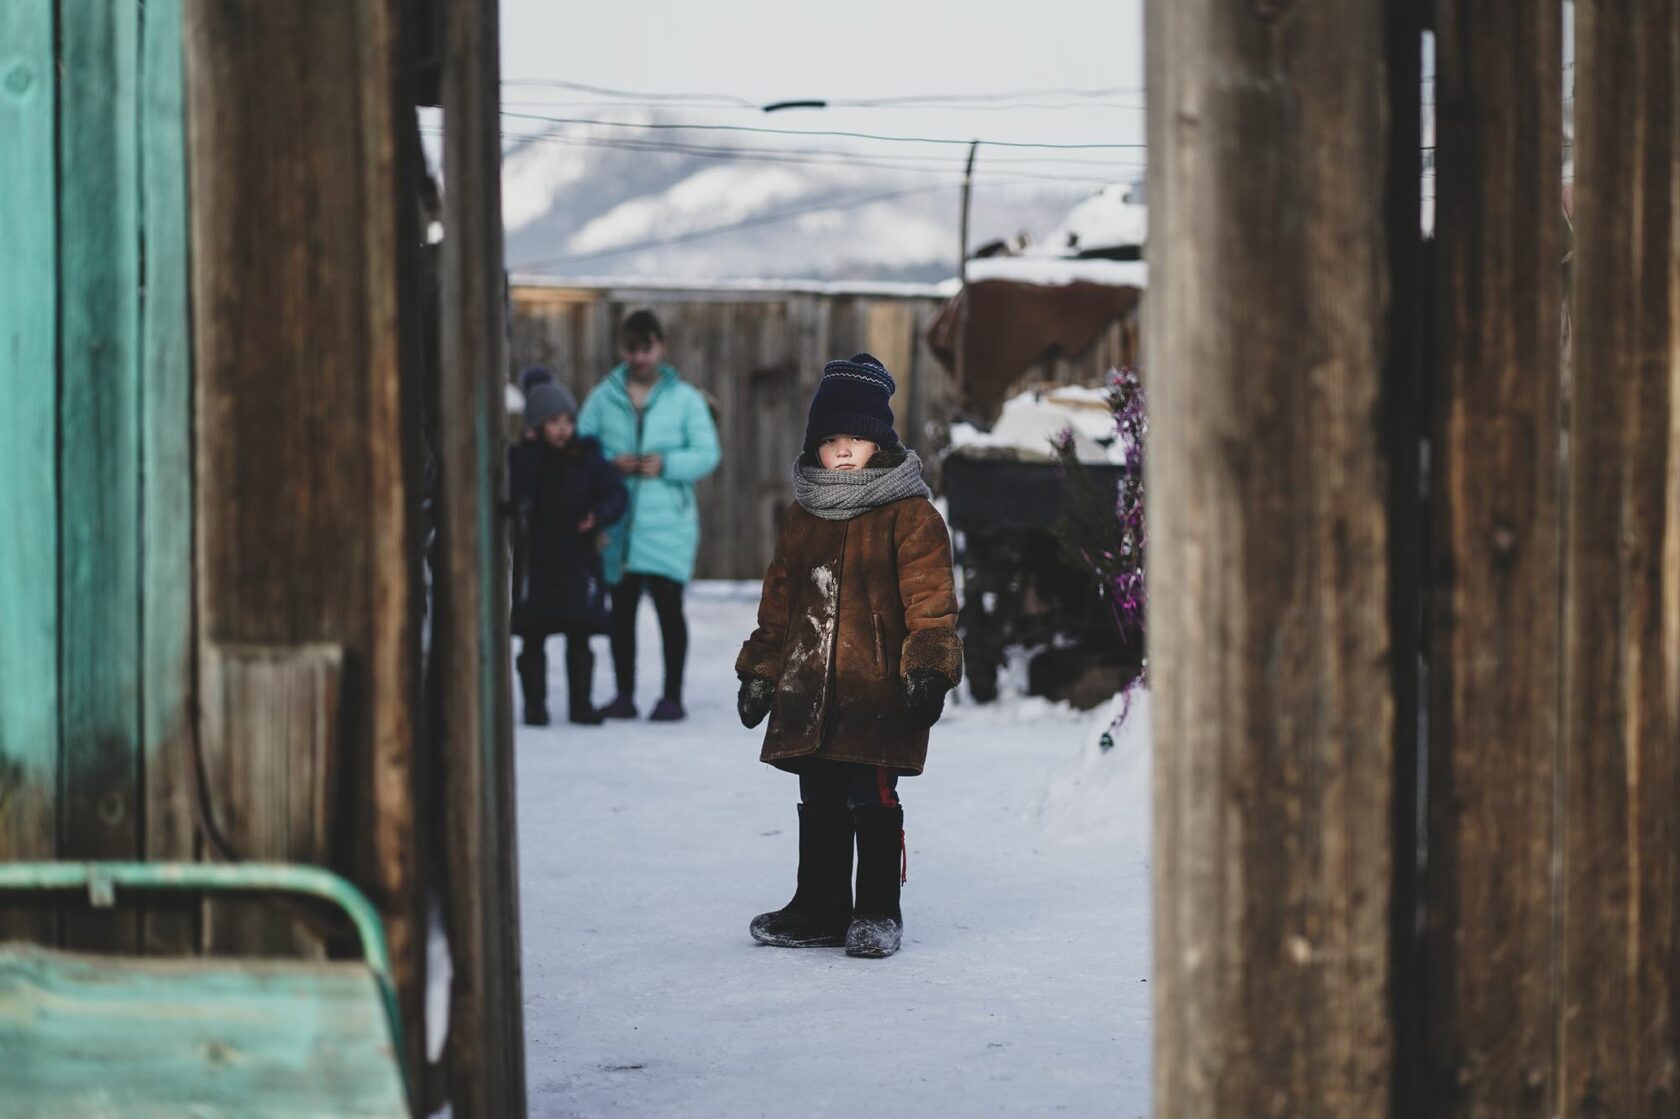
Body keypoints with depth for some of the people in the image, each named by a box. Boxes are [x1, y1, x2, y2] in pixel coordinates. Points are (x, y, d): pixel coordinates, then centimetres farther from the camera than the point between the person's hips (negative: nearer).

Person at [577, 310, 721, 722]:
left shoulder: (685, 398, 3)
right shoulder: (604, 397, 7)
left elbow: (707, 453, -1)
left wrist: (666, 464, -16)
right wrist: (612, 464, -14)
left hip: (668, 520, -2)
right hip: (618, 521, 2)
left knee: (668, 602, -5)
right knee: (621, 607, 7)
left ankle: (672, 696, 2)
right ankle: (624, 694, 16)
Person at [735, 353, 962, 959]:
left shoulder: (909, 515, -4)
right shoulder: (802, 516, 13)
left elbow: (930, 601, -8)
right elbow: (778, 600, 20)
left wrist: (928, 669, -16)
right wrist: (760, 672, 18)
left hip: (879, 692, -6)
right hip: (808, 688, 6)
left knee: (873, 803, -3)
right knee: (819, 805, 12)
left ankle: (878, 910, 8)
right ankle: (819, 907, 21)